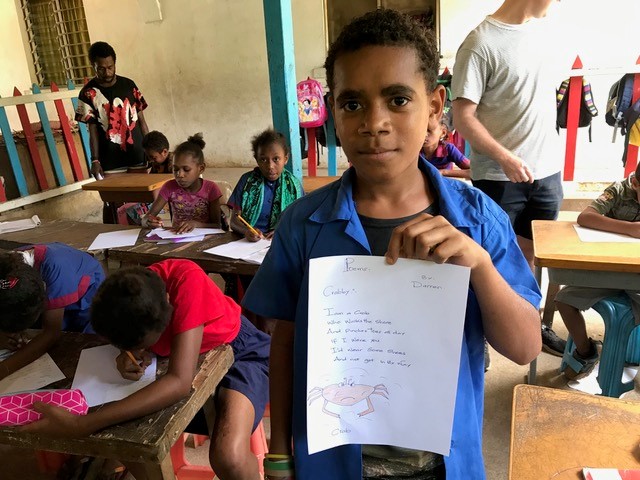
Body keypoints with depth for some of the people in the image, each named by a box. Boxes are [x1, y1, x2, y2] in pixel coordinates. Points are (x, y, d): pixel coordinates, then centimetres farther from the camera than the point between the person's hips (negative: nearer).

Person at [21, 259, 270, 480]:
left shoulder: (188, 280, -36)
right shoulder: (122, 296, -20)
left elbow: (180, 382, -41)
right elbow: (134, 342, 3)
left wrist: (80, 425, -43)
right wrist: (130, 355, -22)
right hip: (185, 356, 5)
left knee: (230, 458, -30)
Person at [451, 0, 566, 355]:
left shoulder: (540, 29, 9)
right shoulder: (481, 43, -14)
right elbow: (462, 117, -16)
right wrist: (506, 158, -24)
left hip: (547, 171, 7)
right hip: (498, 178, -7)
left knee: (532, 254, 18)